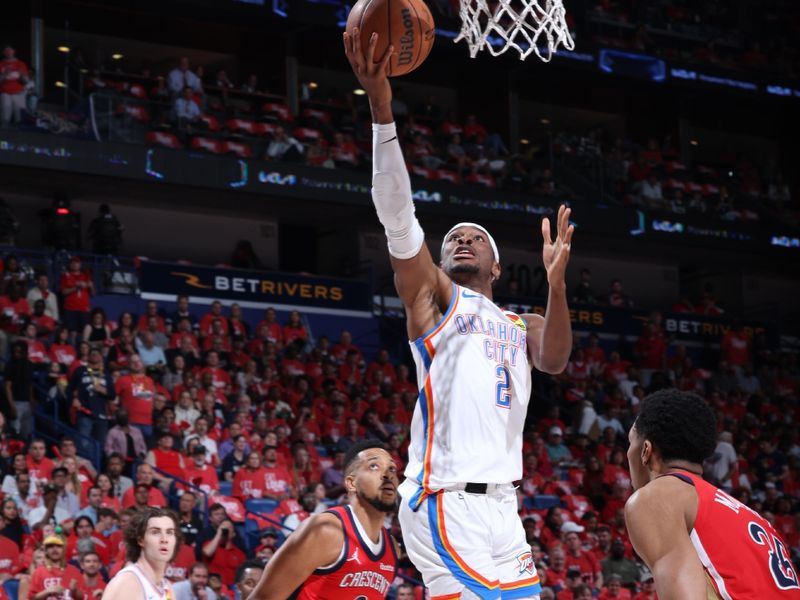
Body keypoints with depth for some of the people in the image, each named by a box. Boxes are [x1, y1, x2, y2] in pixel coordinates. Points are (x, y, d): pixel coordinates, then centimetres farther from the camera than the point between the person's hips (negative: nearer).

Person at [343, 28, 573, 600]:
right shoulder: (433, 295, 10)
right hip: (446, 501, -6)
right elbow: (398, 217, -6)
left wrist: (556, 281, -19)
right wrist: (382, 110, -18)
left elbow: (555, 359, -1)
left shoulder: (522, 327, 23)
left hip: (501, 504, 6)